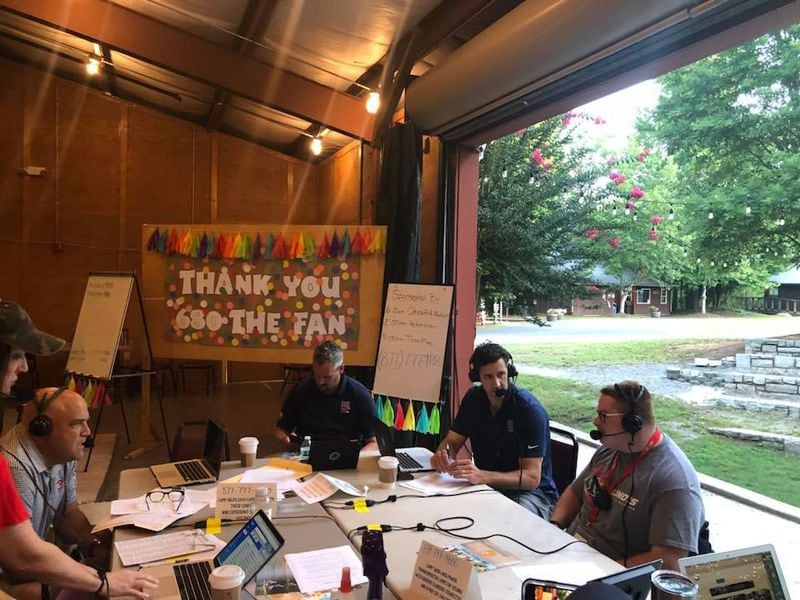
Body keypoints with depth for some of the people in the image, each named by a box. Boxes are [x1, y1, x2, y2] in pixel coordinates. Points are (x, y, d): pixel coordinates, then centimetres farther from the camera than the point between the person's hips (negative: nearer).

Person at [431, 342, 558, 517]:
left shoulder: (530, 409, -19)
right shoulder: (474, 398, 1)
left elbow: (531, 478, -23)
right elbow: (451, 442, 6)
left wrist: (482, 476, -39)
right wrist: (443, 456, -20)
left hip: (531, 492, -6)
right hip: (487, 486, 6)